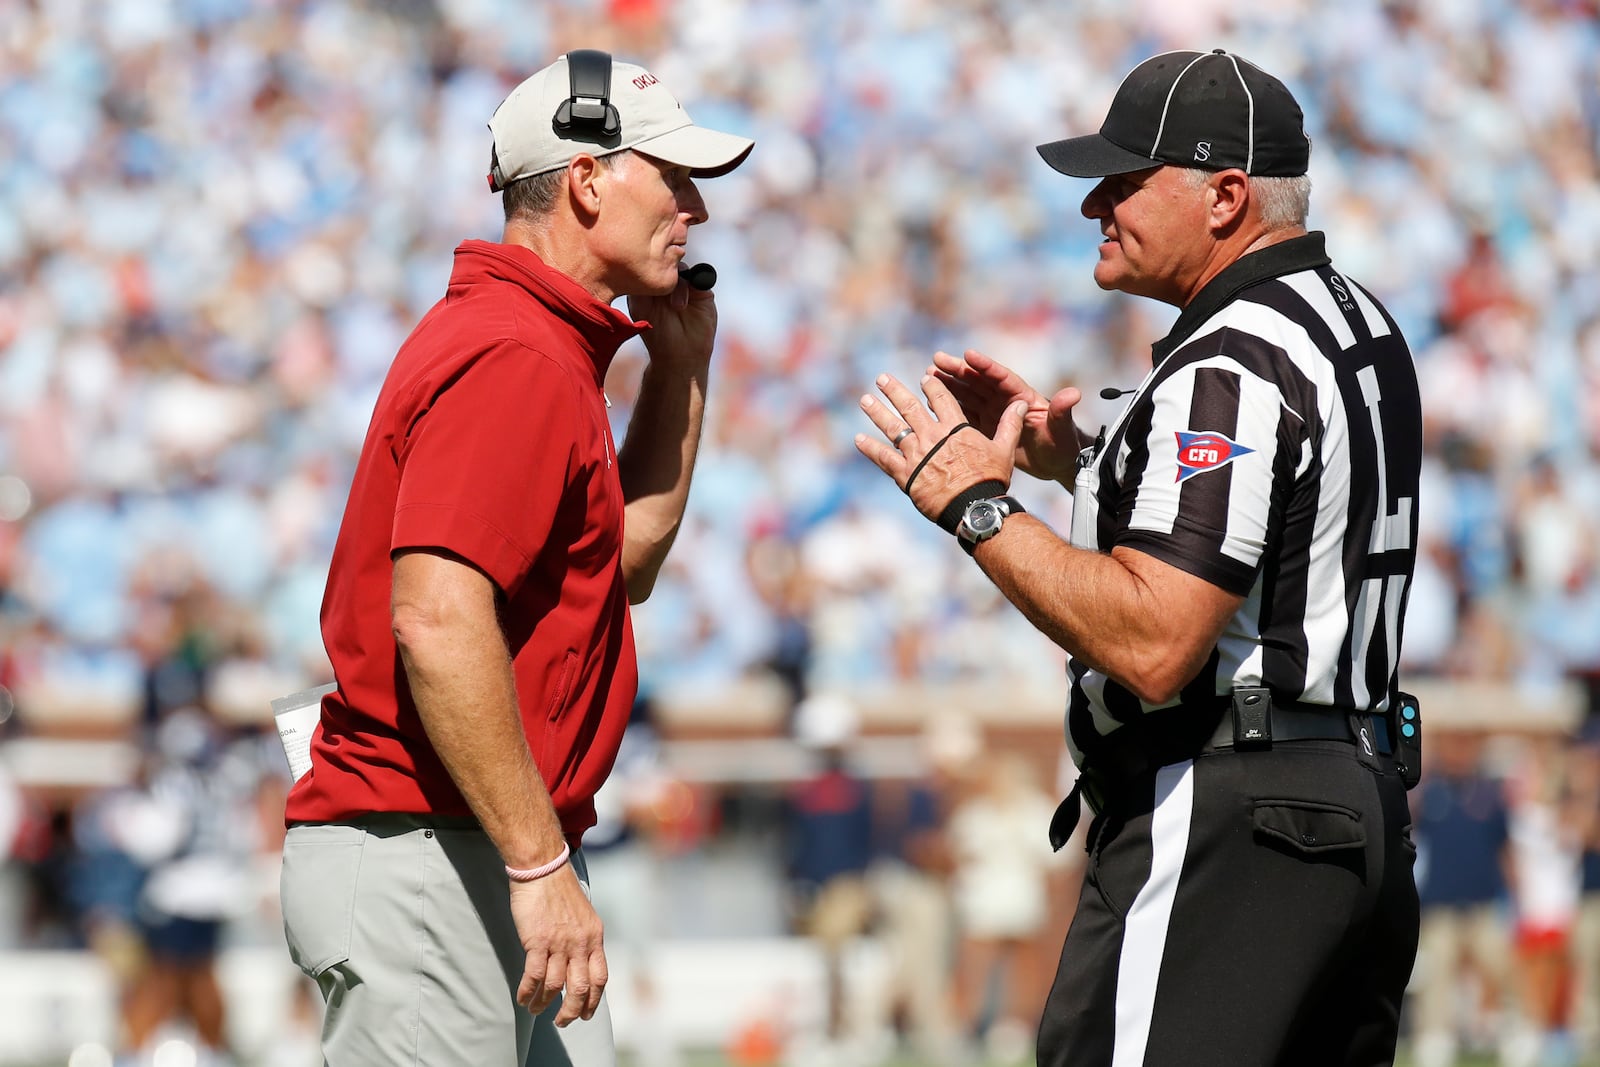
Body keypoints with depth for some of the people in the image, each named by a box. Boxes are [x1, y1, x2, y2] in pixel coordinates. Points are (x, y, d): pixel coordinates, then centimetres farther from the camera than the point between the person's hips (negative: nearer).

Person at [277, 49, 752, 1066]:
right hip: (424, 859, -10)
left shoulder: (553, 350, 18)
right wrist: (541, 864, -26)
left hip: (488, 860, 10)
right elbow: (436, 620, -25)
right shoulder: (516, 356, -15)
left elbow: (623, 561, 30)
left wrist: (681, 366, 20)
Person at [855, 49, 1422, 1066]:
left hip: (1219, 829, -11)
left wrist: (978, 504, -16)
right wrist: (1073, 455, 16)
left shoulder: (1230, 369, -17)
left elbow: (1153, 647, -24)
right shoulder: (1361, 325, 15)